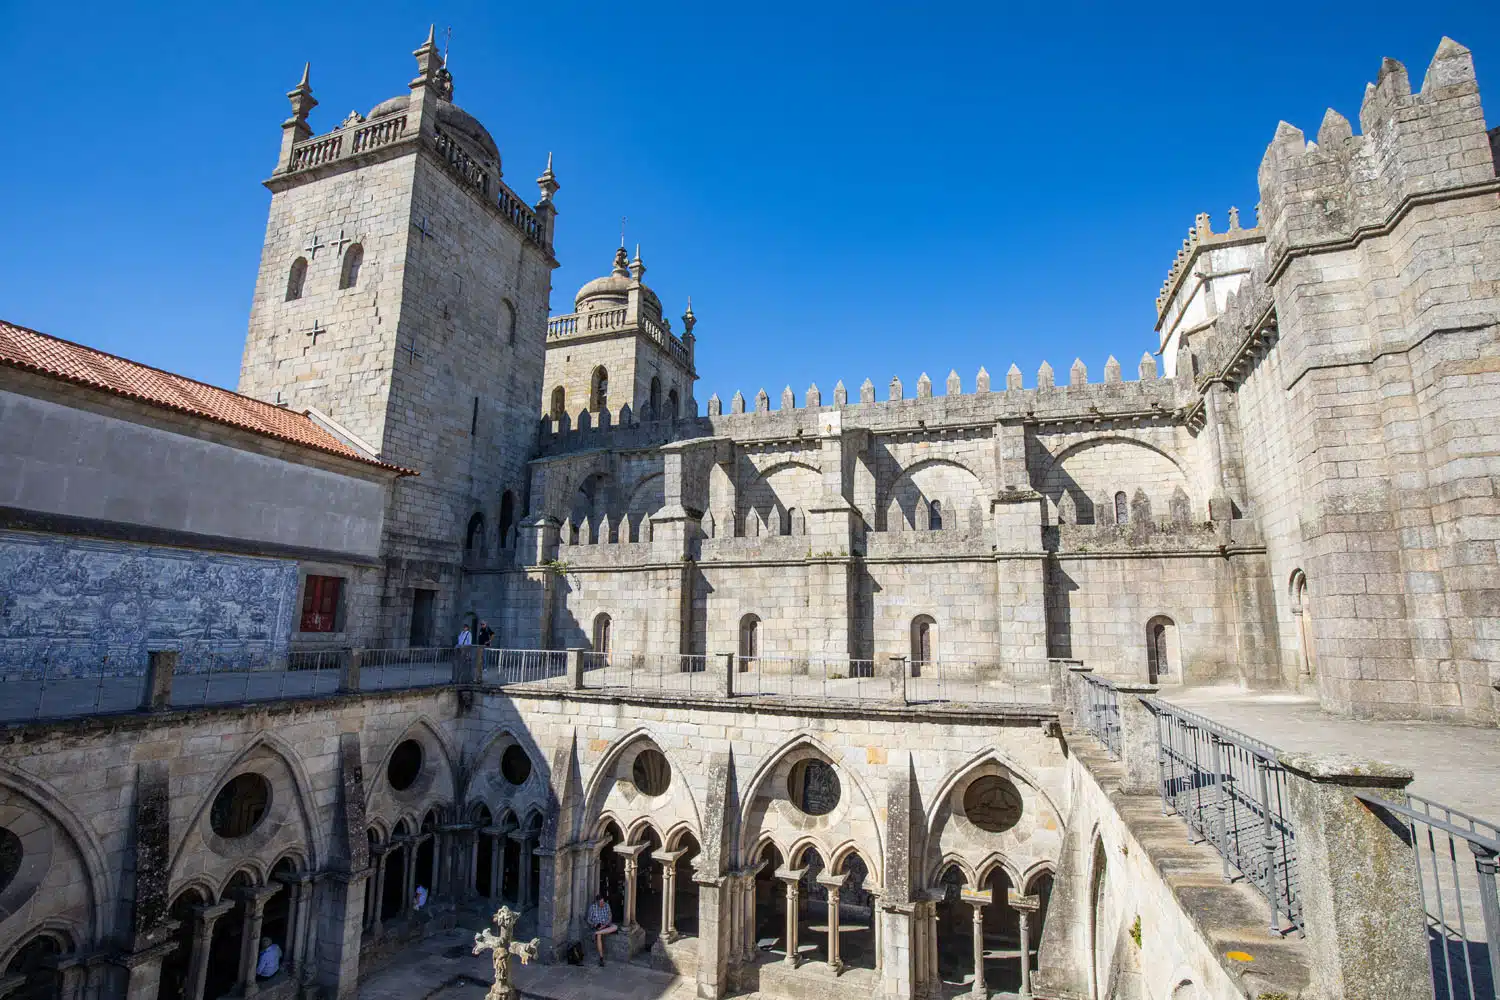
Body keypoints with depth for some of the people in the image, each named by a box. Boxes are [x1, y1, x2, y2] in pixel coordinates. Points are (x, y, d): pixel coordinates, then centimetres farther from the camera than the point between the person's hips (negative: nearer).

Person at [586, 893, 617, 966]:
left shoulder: (607, 905, -1)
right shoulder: (592, 907, -7)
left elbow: (610, 917, 2)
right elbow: (589, 919, -2)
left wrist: (605, 925, -14)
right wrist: (594, 925, -18)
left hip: (605, 925, 3)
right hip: (596, 926, -2)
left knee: (615, 927, -29)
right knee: (599, 936, -36)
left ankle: (597, 933, -31)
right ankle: (601, 957, -30)